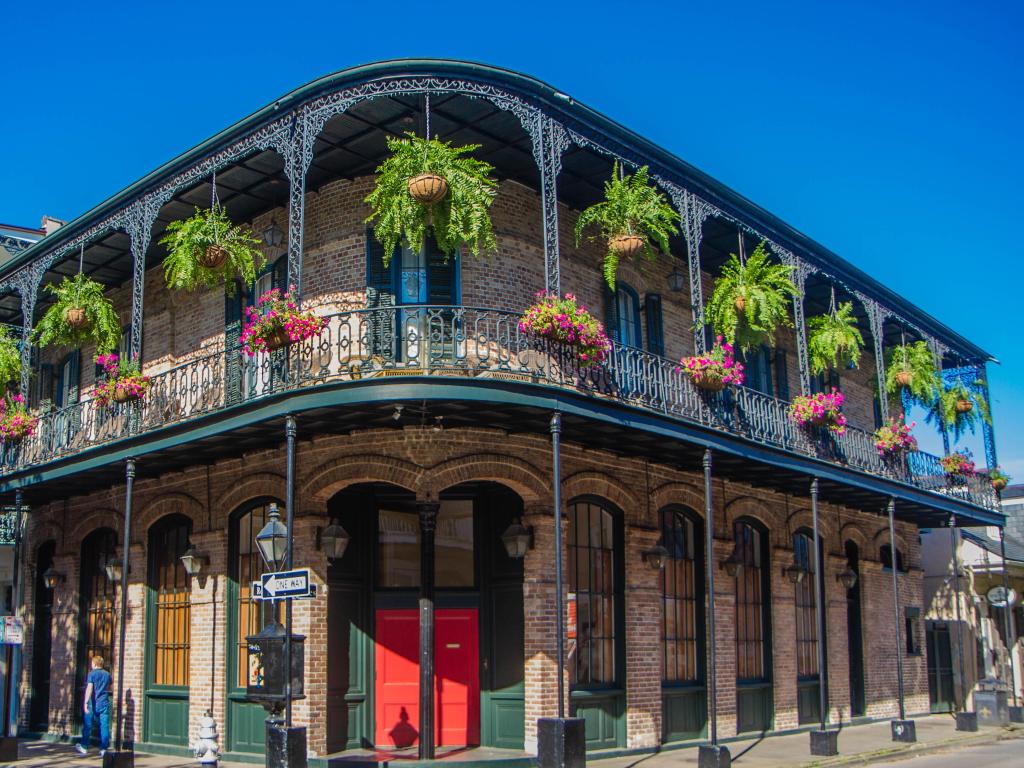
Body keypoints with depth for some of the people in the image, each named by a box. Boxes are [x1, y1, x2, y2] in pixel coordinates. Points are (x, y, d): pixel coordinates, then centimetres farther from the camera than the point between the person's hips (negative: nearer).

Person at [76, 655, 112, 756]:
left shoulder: (92, 674, -5)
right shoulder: (107, 674, 9)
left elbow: (89, 688, -14)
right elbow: (110, 688, 20)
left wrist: (86, 703, -16)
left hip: (93, 703, -3)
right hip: (104, 703, 3)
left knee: (88, 725, 8)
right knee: (104, 726, 3)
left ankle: (84, 747, 15)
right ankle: (104, 749, 1)